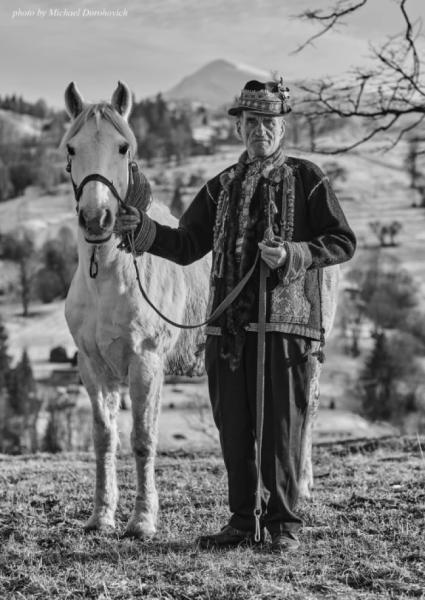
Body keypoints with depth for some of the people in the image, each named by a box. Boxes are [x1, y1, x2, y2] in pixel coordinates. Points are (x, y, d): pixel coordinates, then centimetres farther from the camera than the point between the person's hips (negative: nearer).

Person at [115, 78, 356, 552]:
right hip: (229, 325, 4)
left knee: (282, 426, -2)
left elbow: (342, 243, -1)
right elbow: (187, 246, 14)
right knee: (233, 428, 7)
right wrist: (144, 230, -3)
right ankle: (243, 521, 17)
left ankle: (283, 522, 10)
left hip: (286, 321, -4)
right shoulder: (222, 187, 15)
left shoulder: (307, 179, 2)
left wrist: (291, 255, -16)